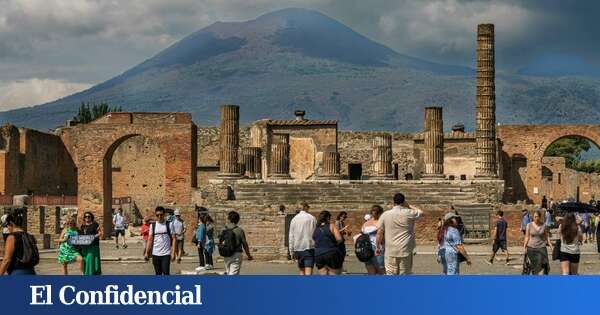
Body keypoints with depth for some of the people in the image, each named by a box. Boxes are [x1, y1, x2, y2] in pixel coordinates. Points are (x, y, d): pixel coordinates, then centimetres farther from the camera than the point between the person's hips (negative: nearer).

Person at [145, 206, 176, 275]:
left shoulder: (169, 225, -3)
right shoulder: (153, 225, 6)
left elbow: (173, 238, -4)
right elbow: (150, 239, 9)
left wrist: (173, 252, -12)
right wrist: (147, 253, 3)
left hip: (166, 254, -3)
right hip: (155, 254, 3)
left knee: (166, 273, -10)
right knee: (158, 274, 10)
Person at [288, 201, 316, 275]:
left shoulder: (294, 219, 7)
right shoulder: (312, 218, -1)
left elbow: (291, 236, 6)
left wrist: (292, 251, 11)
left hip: (298, 248, 3)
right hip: (309, 247, -3)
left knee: (301, 271, 15)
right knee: (308, 272, -10)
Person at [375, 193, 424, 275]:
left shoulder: (385, 215, 0)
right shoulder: (409, 213, -4)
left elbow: (379, 232, 0)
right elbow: (421, 213, 15)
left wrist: (378, 247, 11)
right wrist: (409, 206, 16)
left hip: (390, 251, 1)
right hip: (405, 250, -1)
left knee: (390, 274, 4)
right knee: (404, 274, 7)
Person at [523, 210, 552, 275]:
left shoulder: (544, 226, 1)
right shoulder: (529, 225, 0)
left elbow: (546, 237, 9)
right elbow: (527, 237, 4)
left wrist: (551, 245, 3)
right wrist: (524, 246, -3)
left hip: (541, 247, -1)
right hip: (531, 247, 1)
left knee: (542, 265, -11)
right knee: (534, 266, 7)